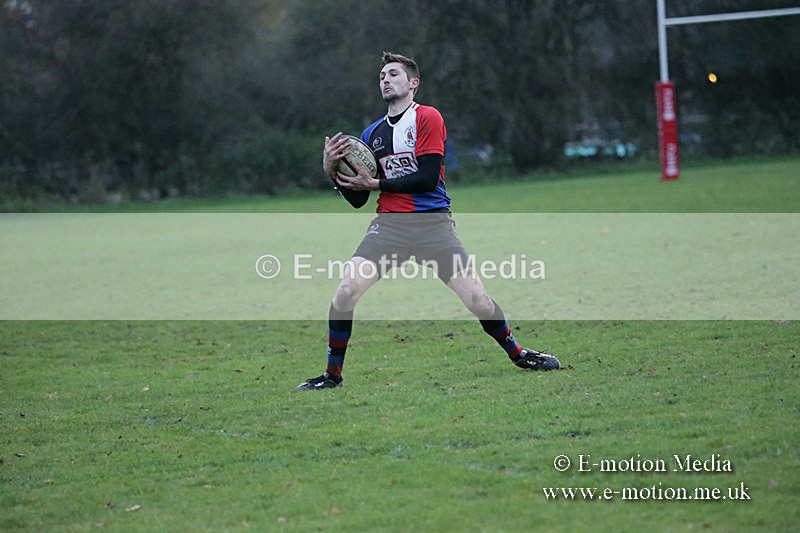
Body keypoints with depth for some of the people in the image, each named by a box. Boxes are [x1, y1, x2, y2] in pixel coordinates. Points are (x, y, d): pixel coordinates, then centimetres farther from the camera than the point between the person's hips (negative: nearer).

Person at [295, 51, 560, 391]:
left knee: (478, 300, -9)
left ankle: (517, 354, 18)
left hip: (433, 222, -3)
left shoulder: (428, 117, 0)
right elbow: (357, 200, 16)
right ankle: (332, 374, 0)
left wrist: (376, 184, -10)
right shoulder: (372, 133, 16)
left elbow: (428, 178, -11)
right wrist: (332, 170, 0)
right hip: (389, 223, 3)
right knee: (346, 290, -16)